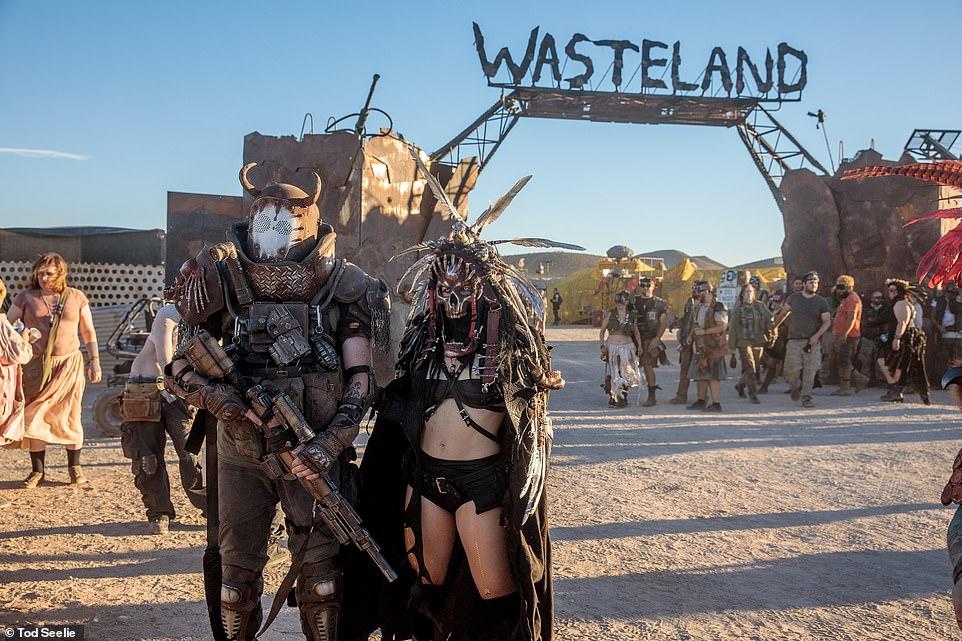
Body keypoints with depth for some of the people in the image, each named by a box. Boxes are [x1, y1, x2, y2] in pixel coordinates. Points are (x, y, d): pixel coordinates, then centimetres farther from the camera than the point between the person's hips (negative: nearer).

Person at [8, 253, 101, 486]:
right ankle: (37, 470, 14)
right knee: (34, 417, 2)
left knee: (69, 417, 2)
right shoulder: (26, 298, 3)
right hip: (35, 366, 0)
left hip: (69, 364, 0)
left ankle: (75, 466, 17)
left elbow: (89, 332, 10)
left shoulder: (76, 298, 5)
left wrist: (94, 361, 5)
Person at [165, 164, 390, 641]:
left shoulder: (342, 288, -6)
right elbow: (178, 371, 1)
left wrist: (330, 442, -18)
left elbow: (361, 379, -6)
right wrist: (223, 398, -18)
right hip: (240, 455, 2)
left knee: (319, 575, 7)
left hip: (313, 455, -1)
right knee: (237, 573, 11)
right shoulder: (224, 284, -2)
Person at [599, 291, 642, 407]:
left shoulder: (631, 315, 5)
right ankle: (613, 398, 10)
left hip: (627, 347, 1)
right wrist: (603, 346, -6)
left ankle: (623, 398, 13)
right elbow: (602, 332, 4)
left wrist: (640, 346, 7)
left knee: (627, 373, -1)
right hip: (612, 347, -1)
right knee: (614, 374, -2)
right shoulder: (609, 314, 0)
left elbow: (636, 332, 15)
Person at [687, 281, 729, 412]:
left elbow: (723, 326, -21)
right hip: (701, 346, 9)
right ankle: (701, 401, 24)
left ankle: (716, 403, -3)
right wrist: (692, 334, 10)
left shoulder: (718, 307, -14)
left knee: (713, 376, -7)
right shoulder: (700, 306, 15)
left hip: (713, 346, -9)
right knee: (701, 374, 14)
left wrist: (704, 331, -20)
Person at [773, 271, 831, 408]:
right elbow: (784, 313, 21)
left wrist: (817, 335, -14)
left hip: (812, 341, 0)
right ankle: (796, 388, 23)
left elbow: (827, 321, 0)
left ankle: (806, 398, 4)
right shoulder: (794, 298, 6)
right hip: (794, 340, 0)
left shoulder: (821, 302, 3)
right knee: (793, 369, -8)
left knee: (810, 371, -5)